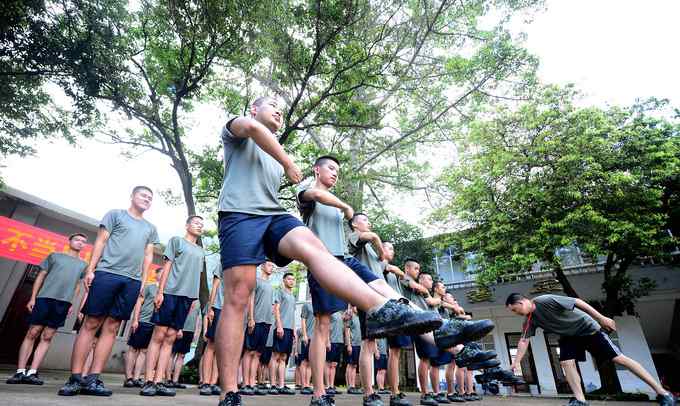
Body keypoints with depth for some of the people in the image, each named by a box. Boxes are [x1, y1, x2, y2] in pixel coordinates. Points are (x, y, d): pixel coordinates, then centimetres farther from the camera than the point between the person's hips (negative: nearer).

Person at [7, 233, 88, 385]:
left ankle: (32, 373, 2)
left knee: (47, 337, 1)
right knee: (32, 333, -2)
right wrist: (32, 298, 2)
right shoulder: (54, 256, 13)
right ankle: (20, 372, 4)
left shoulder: (83, 265, 17)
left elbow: (78, 285, 16)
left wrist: (72, 304, 6)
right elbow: (41, 276, 11)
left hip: (63, 302, 1)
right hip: (45, 298, -1)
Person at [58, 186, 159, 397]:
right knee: (91, 323, -3)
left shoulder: (150, 228, 22)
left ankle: (93, 379, 5)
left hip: (132, 281, 4)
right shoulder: (115, 214, 12)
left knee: (111, 328, 2)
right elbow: (100, 241, 5)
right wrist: (90, 269, -4)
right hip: (107, 273, -3)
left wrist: (144, 280, 8)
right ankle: (74, 378, 3)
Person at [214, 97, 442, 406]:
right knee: (236, 298, -14)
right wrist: (288, 163, -1)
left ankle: (382, 310, -50)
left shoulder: (276, 156, 38)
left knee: (313, 247, -28)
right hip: (240, 215, -3)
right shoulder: (234, 128, 20)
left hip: (274, 215, 4)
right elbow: (253, 127, -5)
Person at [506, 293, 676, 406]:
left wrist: (601, 318, -28)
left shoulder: (545, 300, -33)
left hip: (588, 328, -6)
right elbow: (524, 340, -8)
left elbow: (577, 301, -29)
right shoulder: (530, 319, -10)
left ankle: (662, 392, 7)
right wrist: (516, 362, -14)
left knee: (618, 358, -4)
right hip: (568, 336, 6)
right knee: (566, 362, -13)